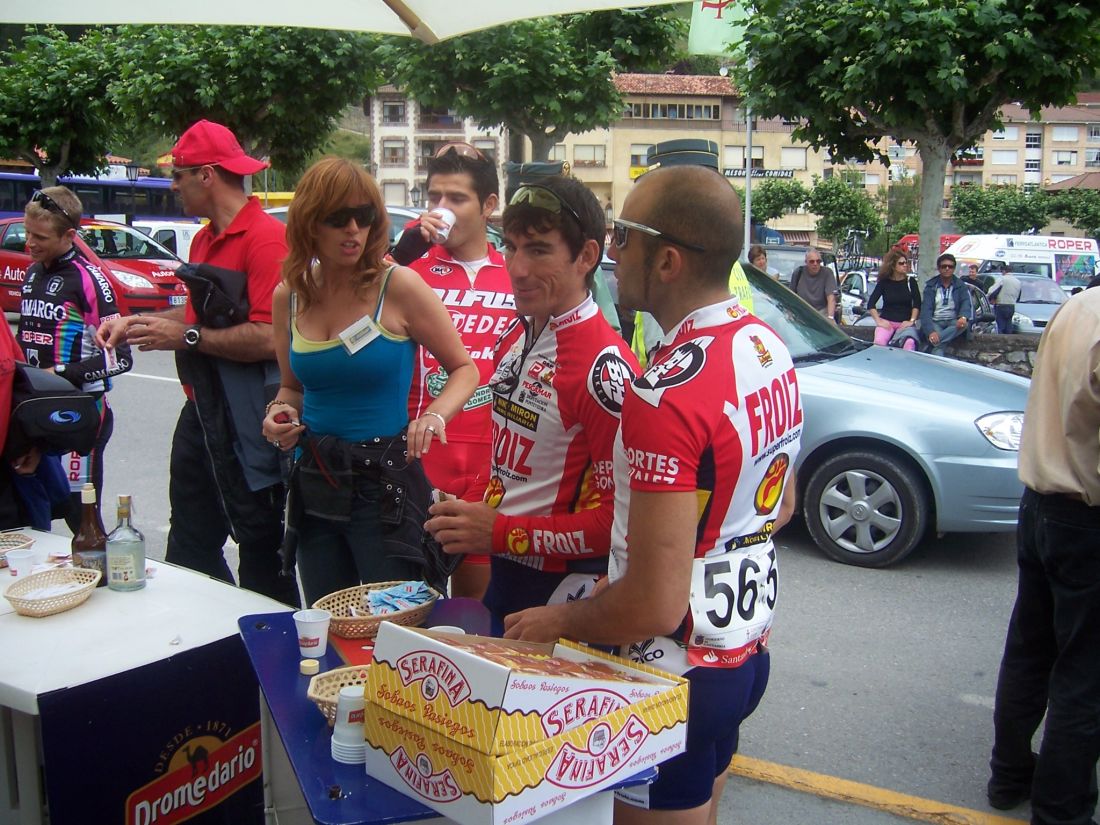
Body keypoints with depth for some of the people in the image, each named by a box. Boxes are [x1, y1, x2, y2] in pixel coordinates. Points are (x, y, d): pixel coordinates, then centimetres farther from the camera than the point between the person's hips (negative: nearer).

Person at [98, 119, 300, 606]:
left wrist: (185, 337, -19)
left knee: (261, 552, 3)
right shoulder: (204, 239, 12)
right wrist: (135, 323, 11)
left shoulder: (265, 237, -18)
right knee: (188, 547, 19)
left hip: (247, 422, -10)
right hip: (201, 411, 10)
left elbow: (268, 338, -27)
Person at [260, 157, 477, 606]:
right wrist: (280, 413, -3)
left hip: (386, 481, -4)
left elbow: (464, 369, -3)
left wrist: (435, 415, -21)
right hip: (315, 481, 5)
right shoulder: (288, 296, 4)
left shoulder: (399, 286, -10)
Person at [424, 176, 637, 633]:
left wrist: (502, 533, -20)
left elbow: (624, 517, -23)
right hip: (503, 576, 8)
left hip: (563, 594, -8)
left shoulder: (604, 366, -23)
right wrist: (474, 516, 4)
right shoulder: (516, 337, 5)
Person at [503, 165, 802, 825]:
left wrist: (557, 621, -12)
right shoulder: (771, 348, 0)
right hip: (747, 647, 8)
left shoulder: (667, 394, -29)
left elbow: (656, 606, -28)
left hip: (679, 670, -8)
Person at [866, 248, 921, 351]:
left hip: (905, 323, 0)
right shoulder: (884, 282, 6)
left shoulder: (910, 282, 7)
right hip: (886, 321, 0)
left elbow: (917, 304, 3)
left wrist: (911, 321, -7)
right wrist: (878, 321, -7)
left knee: (909, 343, -33)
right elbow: (871, 304, 2)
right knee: (879, 342, -31)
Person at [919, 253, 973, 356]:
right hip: (935, 322, -1)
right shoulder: (931, 285, 4)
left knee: (964, 324, -34)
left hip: (954, 322, 1)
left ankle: (929, 345, -39)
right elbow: (926, 309, -9)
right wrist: (931, 331, -30)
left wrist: (963, 317, -35)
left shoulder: (960, 285, 9)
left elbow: (966, 302, -8)